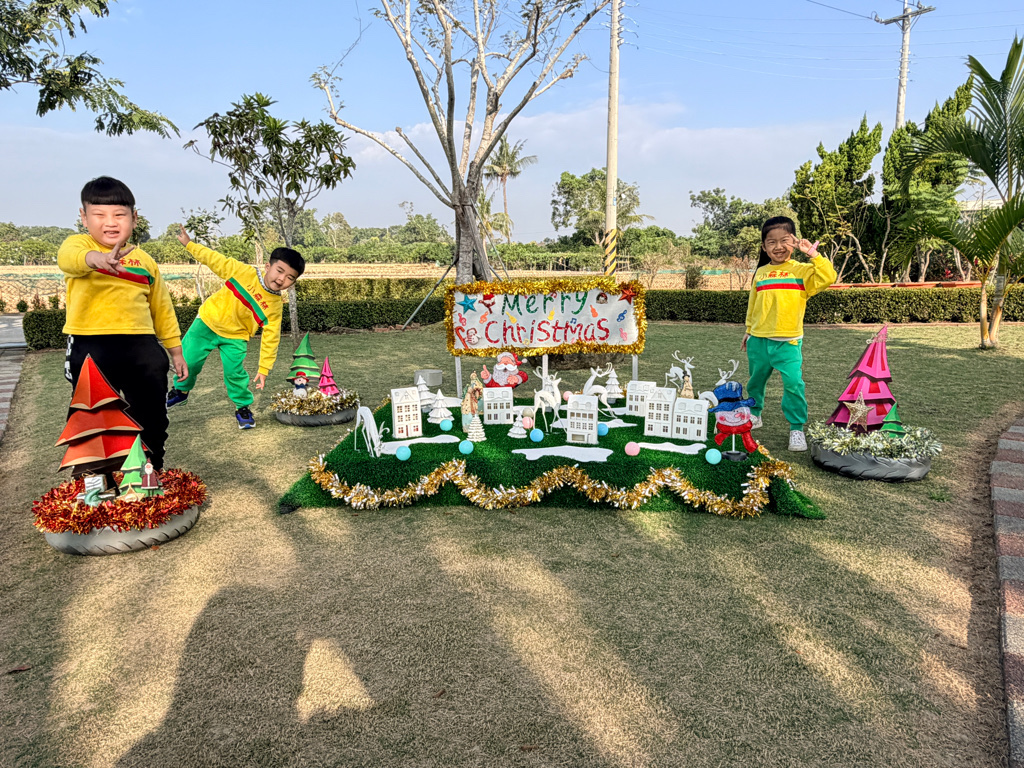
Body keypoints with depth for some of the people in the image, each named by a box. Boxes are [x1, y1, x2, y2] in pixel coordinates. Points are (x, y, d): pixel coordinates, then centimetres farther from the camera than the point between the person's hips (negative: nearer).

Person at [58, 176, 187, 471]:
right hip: (90, 347, -2)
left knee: (152, 416, 10)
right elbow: (67, 257, -24)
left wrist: (175, 350, 19)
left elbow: (162, 308, 19)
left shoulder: (145, 260, 13)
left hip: (141, 347, 3)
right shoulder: (79, 244, 3)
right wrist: (94, 257, -48)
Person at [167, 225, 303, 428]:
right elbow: (215, 260, -9)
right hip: (208, 322, 1)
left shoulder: (275, 306, -17)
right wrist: (189, 243, -12)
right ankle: (181, 390, 36)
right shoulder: (244, 272, -18)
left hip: (235, 337, -1)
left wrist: (264, 368, -15)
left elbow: (270, 339, -14)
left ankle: (243, 407, 12)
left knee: (235, 372, -13)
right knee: (188, 360, 5)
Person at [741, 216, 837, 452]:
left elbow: (827, 278, -18)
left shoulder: (802, 270, -2)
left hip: (788, 342, -4)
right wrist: (748, 330, 17)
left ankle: (797, 428, -1)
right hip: (758, 340, 4)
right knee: (755, 381, 17)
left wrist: (814, 255, -19)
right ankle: (754, 414, 38)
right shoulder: (761, 273, 8)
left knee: (793, 384, -13)